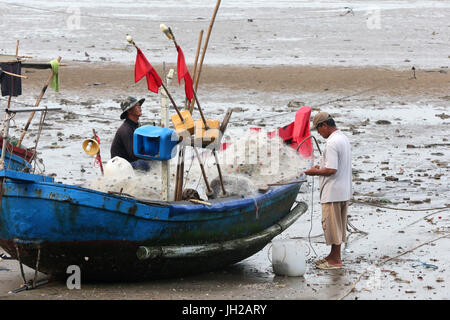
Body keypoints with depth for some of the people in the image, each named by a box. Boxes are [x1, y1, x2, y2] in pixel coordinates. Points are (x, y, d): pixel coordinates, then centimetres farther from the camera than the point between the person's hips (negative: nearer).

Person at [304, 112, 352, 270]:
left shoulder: (332, 143, -21)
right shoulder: (344, 139, 11)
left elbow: (332, 170, -25)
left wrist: (316, 172, -10)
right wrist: (321, 167, 15)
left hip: (333, 192, -10)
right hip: (344, 191, 10)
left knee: (331, 224, -1)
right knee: (338, 225, 17)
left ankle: (335, 260, 4)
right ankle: (334, 255, 25)